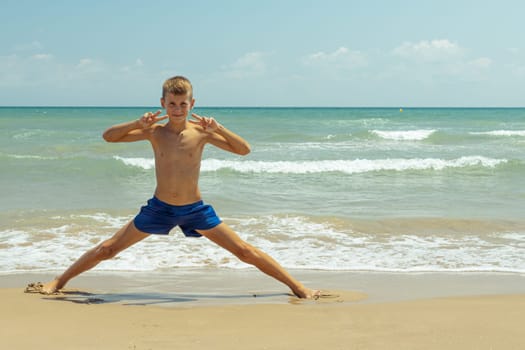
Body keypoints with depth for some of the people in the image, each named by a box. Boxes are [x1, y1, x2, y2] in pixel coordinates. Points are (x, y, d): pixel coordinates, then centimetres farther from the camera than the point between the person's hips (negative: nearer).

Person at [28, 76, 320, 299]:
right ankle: (59, 282, 23)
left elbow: (244, 150, -10)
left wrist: (218, 129, -26)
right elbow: (108, 136, -5)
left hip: (196, 209, -1)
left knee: (245, 251, -3)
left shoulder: (201, 132, -8)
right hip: (159, 208, 1)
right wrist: (138, 124, -22)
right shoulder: (155, 132, -6)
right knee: (109, 248, 6)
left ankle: (298, 286, 6)